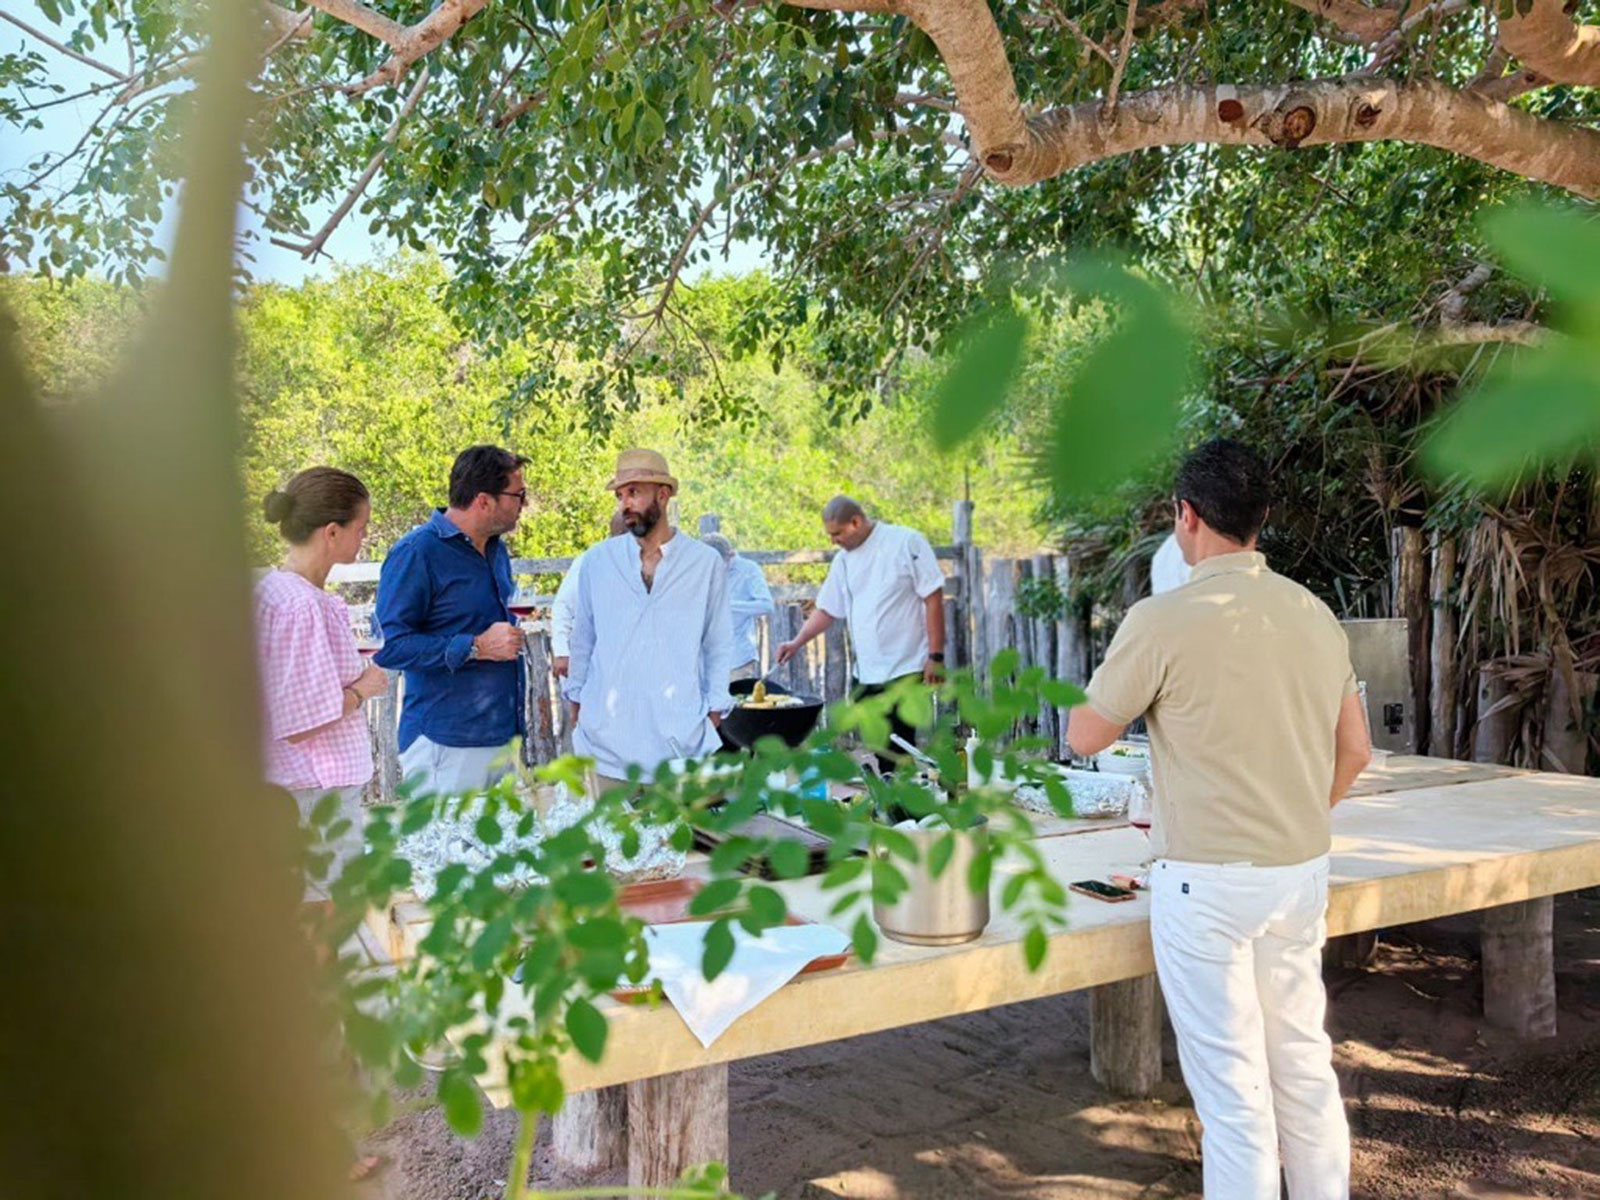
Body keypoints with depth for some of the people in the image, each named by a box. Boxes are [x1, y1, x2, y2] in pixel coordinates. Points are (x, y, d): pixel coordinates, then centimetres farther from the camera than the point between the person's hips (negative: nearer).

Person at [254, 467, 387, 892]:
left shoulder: (272, 589, 9)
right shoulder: (301, 606, -21)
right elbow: (300, 724, -22)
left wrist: (352, 671, 13)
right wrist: (361, 690, -9)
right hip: (317, 791, -10)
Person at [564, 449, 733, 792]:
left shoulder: (706, 563, 4)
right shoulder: (597, 560, 7)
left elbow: (718, 645, 8)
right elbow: (583, 638, 14)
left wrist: (715, 713, 5)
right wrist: (576, 702, 13)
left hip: (680, 734, -1)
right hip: (609, 732, 1)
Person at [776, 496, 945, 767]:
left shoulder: (907, 542, -7)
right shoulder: (844, 560, 11)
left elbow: (933, 599, -9)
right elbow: (827, 609, 18)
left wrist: (936, 656, -12)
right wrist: (796, 643, 4)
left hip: (905, 671, -6)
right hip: (865, 673, 6)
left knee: (897, 751, -9)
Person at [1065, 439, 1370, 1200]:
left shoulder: (1163, 621, -15)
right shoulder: (1315, 615, 3)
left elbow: (1085, 737, -5)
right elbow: (1354, 751, 11)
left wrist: (1134, 693, 11)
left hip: (1208, 881, -6)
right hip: (1302, 872, 6)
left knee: (1233, 1085, 4)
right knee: (1305, 1064, 18)